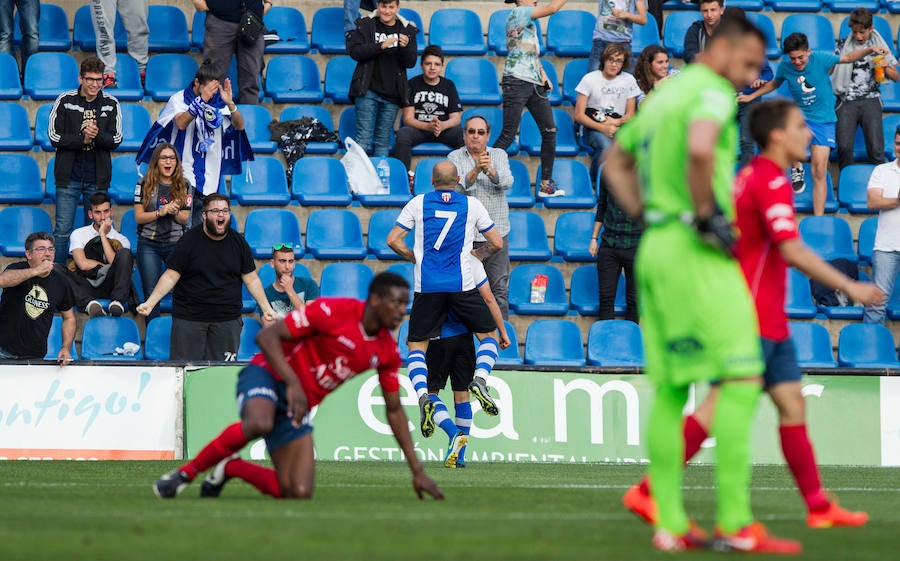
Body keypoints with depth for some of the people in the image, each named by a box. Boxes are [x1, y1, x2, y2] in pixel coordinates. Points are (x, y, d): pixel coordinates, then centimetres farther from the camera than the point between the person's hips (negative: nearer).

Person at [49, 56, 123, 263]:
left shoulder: (111, 104, 3)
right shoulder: (65, 101, -2)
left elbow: (116, 140, 0)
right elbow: (54, 136, -5)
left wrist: (97, 135, -21)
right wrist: (82, 139, -17)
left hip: (97, 178, 2)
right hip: (69, 176, -2)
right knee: (62, 230, -1)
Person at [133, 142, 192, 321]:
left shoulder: (184, 186, 6)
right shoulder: (144, 185, 2)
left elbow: (185, 219, 6)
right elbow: (139, 217, -1)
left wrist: (175, 212, -16)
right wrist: (160, 212, -16)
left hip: (176, 244, 1)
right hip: (149, 244, -1)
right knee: (151, 292, -2)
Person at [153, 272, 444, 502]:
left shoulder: (387, 352, 1)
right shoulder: (333, 311, -18)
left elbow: (394, 410, 11)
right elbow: (267, 336, -18)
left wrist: (417, 470, 7)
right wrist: (293, 383, -30)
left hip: (298, 407, 6)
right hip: (268, 375, -6)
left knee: (299, 494, -11)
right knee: (259, 423, -42)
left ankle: (231, 468, 15)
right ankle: (186, 473, -22)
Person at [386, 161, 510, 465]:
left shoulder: (418, 203, 7)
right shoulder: (472, 205, 7)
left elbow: (393, 240, 5)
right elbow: (496, 243, 12)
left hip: (427, 288, 0)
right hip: (462, 285, 0)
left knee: (416, 346, 10)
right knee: (488, 336, 14)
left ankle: (422, 393, -16)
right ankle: (480, 379, -14)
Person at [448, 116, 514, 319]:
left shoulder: (499, 155, 9)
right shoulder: (455, 158, 3)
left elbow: (507, 182, -8)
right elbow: (458, 187, -13)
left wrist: (490, 171, -28)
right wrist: (476, 169, -29)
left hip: (496, 233, 1)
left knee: (499, 289, 1)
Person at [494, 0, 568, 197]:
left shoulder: (530, 20, 21)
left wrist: (543, 76, 14)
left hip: (534, 85, 9)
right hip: (516, 82, -9)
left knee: (550, 131, 6)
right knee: (508, 135, -10)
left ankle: (546, 184, 12)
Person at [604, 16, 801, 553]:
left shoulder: (661, 96, 20)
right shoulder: (712, 92, -8)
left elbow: (616, 162, 32)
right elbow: (699, 148, -29)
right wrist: (706, 215, -18)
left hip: (655, 248, 9)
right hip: (698, 251, -9)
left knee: (669, 389, 9)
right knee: (741, 379, -10)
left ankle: (670, 523, 7)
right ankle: (735, 523, -15)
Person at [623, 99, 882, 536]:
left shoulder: (750, 176, 14)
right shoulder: (772, 181, -16)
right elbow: (793, 252, -24)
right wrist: (849, 287, -18)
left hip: (770, 321, 10)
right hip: (753, 319, -10)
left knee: (792, 404, 9)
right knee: (718, 409, -11)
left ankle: (819, 507, 11)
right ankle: (648, 493, -10)